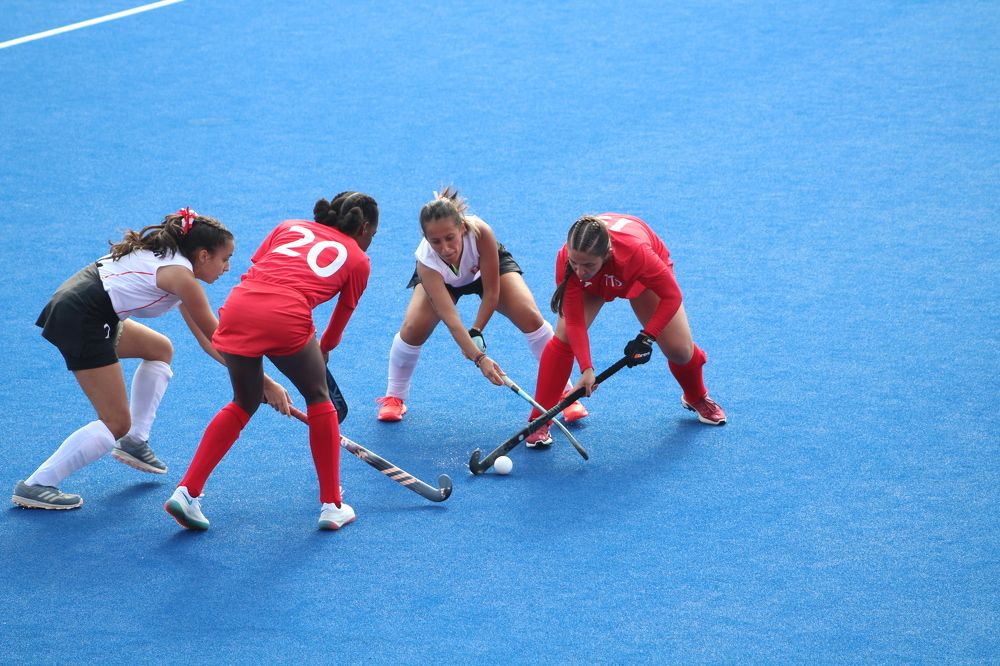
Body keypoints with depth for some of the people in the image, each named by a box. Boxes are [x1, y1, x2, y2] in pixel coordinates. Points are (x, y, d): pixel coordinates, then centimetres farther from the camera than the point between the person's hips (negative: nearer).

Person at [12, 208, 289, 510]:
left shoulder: (168, 261, 16)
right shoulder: (180, 275, -12)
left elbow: (207, 341, 19)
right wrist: (265, 383, -2)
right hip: (80, 318, -10)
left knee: (160, 349, 26)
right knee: (117, 424, -4)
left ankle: (134, 442, 24)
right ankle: (35, 486, -4)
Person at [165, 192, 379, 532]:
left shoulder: (290, 227, 30)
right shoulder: (358, 260, 21)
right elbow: (340, 320, 27)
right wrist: (323, 350, 47)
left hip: (238, 306, 4)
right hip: (286, 319, -4)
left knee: (243, 404, 25)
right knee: (318, 398, 21)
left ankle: (186, 492, 17)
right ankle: (332, 506, 22)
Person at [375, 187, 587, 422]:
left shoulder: (480, 232, -42)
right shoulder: (427, 261, -41)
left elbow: (491, 292, -29)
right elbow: (451, 320, -44)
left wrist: (476, 333, -28)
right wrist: (480, 358, -53)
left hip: (490, 265, 0)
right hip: (441, 278, 0)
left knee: (530, 317, -20)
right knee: (413, 328, -22)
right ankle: (394, 397, 5)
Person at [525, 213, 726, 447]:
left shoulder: (635, 251, -47)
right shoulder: (567, 259, -40)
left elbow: (671, 295, -31)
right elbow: (574, 322, -33)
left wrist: (647, 337, -35)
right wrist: (586, 368, -42)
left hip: (642, 276, -1)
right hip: (595, 283, 1)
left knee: (679, 349, -6)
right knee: (564, 336, -19)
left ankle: (697, 398, 30)